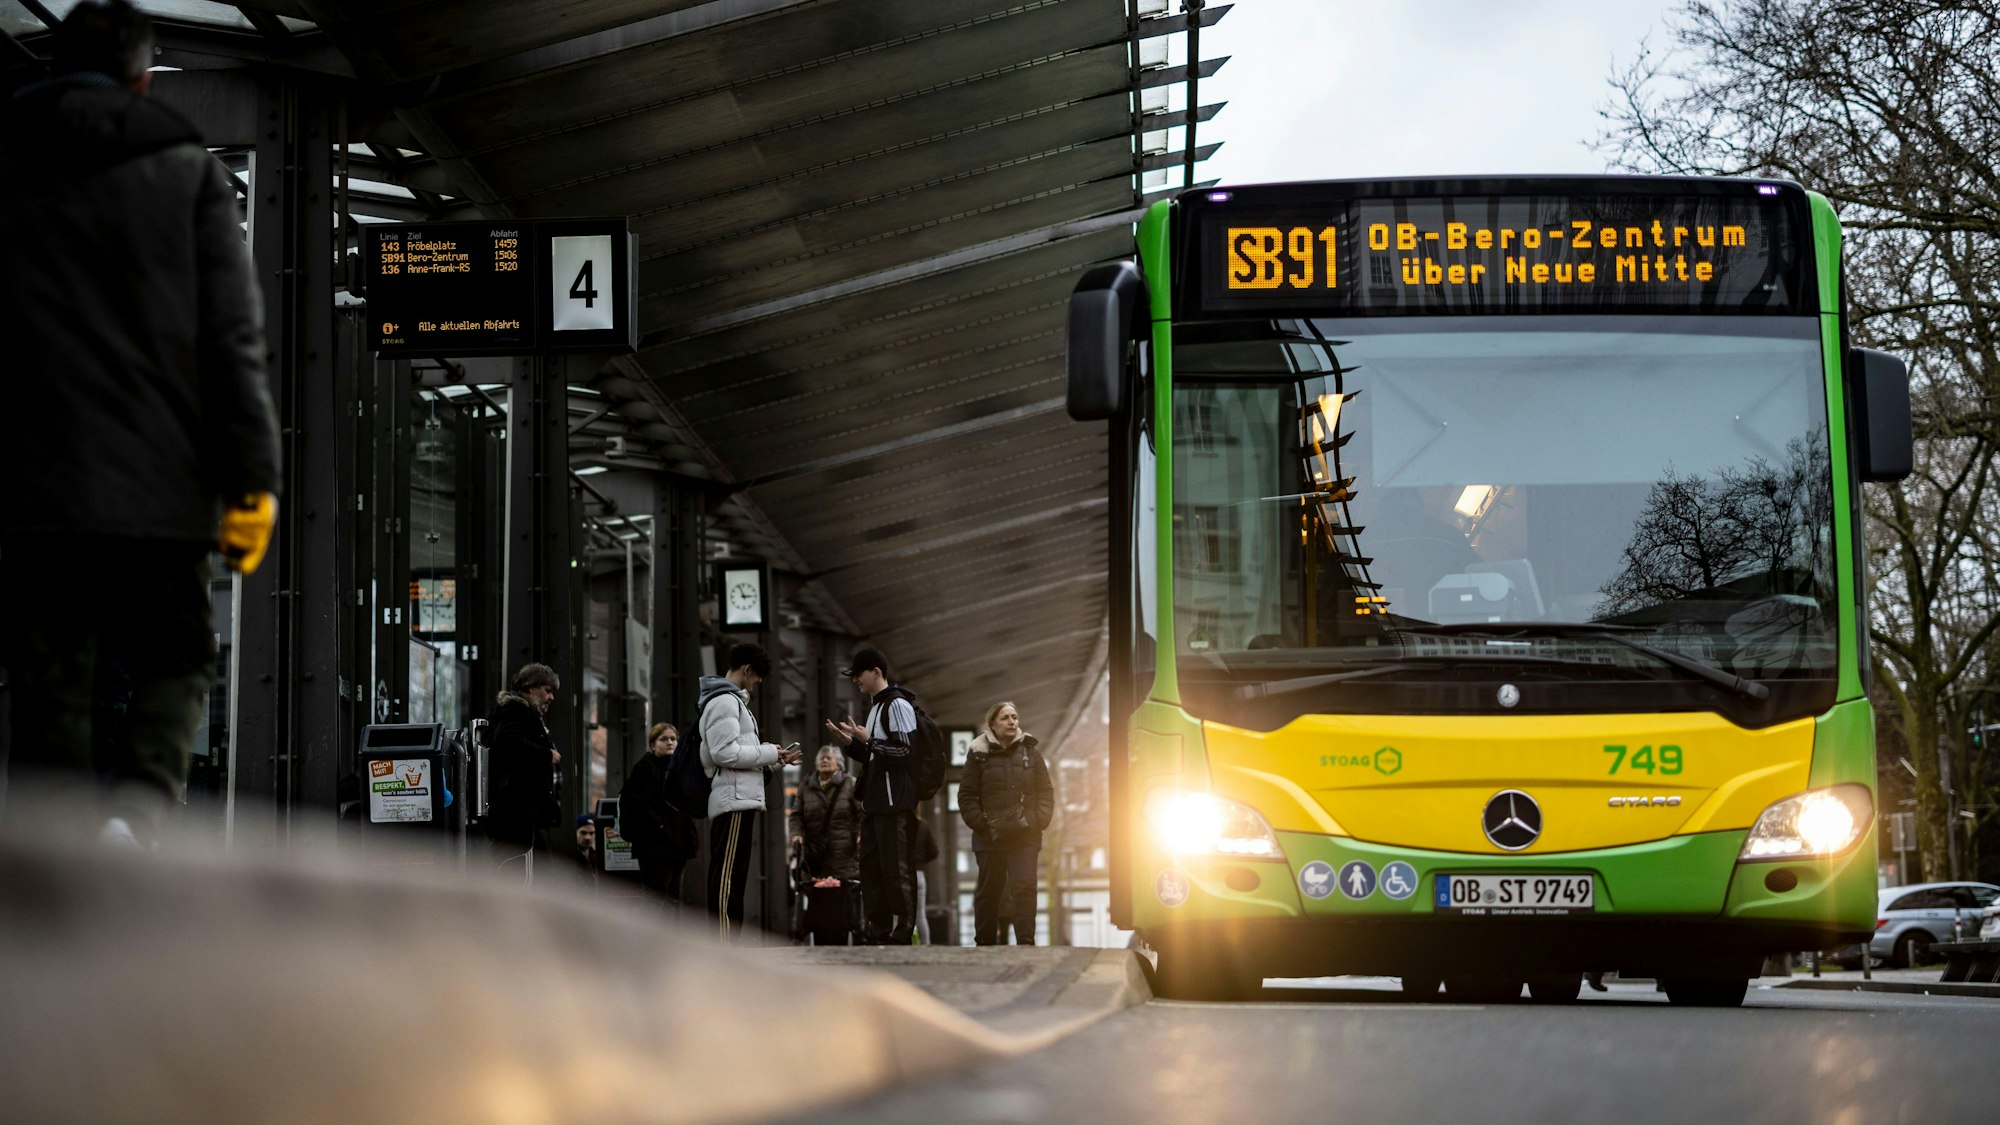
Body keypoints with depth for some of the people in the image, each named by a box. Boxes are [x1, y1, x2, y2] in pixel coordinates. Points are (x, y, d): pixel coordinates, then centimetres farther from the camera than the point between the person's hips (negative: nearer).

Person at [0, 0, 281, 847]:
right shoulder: (191, 174, 6)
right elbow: (232, 340, -2)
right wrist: (250, 483, -2)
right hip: (158, 489, 0)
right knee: (170, 663, 10)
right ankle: (133, 816, -15)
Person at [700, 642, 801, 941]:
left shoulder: (731, 701, 23)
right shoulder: (725, 701, -9)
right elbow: (724, 752, -19)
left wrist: (774, 757, 13)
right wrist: (769, 753, -10)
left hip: (739, 801, 11)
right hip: (734, 801, -11)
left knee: (732, 879, 10)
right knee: (727, 876, -13)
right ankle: (723, 945, -16)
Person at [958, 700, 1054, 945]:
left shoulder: (1030, 752, 8)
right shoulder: (979, 754, 2)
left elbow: (1046, 791, 9)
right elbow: (966, 796, 1)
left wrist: (1039, 821, -4)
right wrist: (980, 824, -9)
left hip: (1025, 835, 1)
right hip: (991, 835, -1)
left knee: (1025, 887, -11)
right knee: (989, 891, 4)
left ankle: (1026, 942, -13)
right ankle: (985, 942, 11)